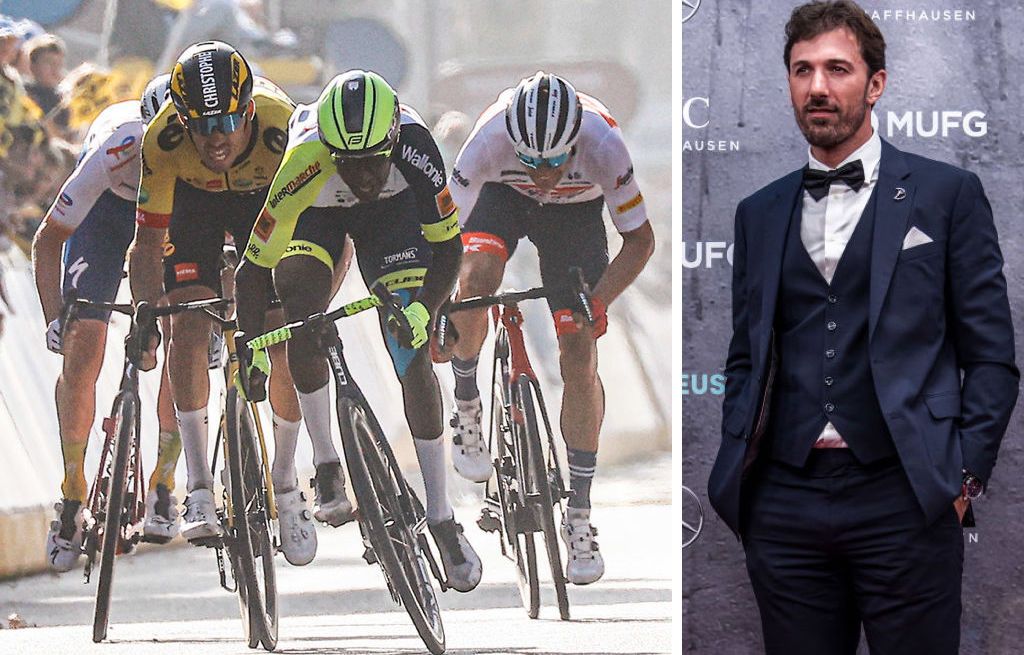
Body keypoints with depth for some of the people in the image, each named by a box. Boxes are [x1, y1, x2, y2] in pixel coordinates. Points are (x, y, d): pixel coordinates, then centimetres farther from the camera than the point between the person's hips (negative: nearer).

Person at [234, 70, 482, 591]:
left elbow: (447, 245, -29)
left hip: (393, 209, 0)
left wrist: (422, 309, -44)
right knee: (300, 315, -28)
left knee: (413, 358, -9)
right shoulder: (304, 165, -41)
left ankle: (441, 519, -1)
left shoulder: (414, 147, -39)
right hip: (316, 213, 0)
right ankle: (326, 466, -9)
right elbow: (254, 266, -33)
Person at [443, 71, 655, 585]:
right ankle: (466, 405, -6)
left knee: (580, 362, -8)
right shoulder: (492, 139, -37)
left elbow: (640, 240, -24)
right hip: (504, 197, 0)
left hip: (575, 211, 0)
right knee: (476, 275, -33)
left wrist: (597, 303, -37)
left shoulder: (603, 145, -37)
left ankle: (579, 513, 4)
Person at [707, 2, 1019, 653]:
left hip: (902, 500, -3)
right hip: (785, 501, 4)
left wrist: (963, 476, -6)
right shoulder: (761, 213, 17)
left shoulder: (947, 194, 5)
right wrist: (738, 468, 6)